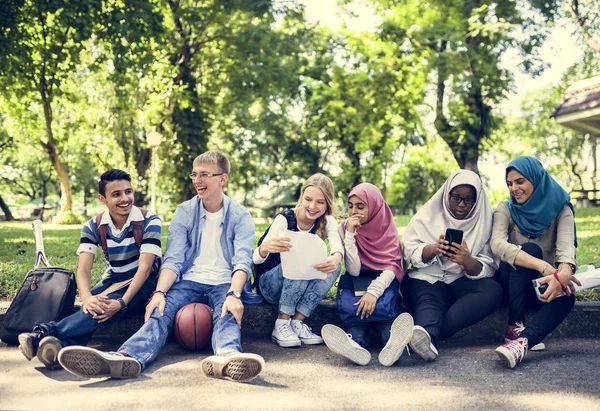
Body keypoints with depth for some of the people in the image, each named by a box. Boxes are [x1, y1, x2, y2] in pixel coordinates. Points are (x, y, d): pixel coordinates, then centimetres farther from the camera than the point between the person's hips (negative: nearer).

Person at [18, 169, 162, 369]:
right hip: (113, 280, 4)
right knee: (96, 307, -31)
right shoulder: (93, 227, -4)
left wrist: (122, 302, -38)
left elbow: (145, 268, -22)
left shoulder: (149, 221, -15)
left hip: (144, 283, -4)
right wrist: (87, 298, -37)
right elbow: (83, 269, -14)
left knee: (108, 305, -34)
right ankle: (65, 345, -57)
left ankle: (44, 333, -51)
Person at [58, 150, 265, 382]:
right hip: (189, 282, 2)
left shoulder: (240, 216, 3)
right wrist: (159, 292, -21)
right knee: (161, 310, -30)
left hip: (224, 284, -1)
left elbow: (242, 260, -12)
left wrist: (234, 294, -32)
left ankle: (227, 357, -70)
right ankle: (127, 358, -60)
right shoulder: (184, 212, 8)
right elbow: (173, 259, -2)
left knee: (227, 313, -36)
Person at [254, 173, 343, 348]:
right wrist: (265, 247, -56)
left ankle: (297, 322, -21)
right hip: (270, 286, -4)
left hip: (303, 287, 4)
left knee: (332, 267, -24)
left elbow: (337, 246, -27)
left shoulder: (327, 222, -6)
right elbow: (257, 259, -30)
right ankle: (281, 325, -27)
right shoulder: (285, 219, -18)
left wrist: (336, 258, -53)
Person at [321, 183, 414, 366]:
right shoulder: (345, 228, -4)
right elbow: (354, 270, -15)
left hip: (383, 282, 0)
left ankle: (392, 341, -62)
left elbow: (392, 267, -17)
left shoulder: (388, 229, -4)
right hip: (355, 283, 0)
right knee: (348, 305, -35)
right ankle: (357, 343, -61)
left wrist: (373, 292, -34)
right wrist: (350, 234, -22)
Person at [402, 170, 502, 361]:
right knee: (429, 302, -34)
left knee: (493, 291, -29)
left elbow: (488, 268, -5)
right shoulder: (429, 214, 3)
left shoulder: (484, 221, 3)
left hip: (462, 281, 1)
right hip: (427, 278, -1)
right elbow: (410, 252, -6)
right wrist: (433, 249, -28)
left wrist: (468, 261, -28)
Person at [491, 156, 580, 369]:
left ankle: (522, 341, -56)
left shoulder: (560, 209, -6)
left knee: (566, 295, -34)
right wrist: (544, 267, -44)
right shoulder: (505, 210, -8)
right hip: (512, 281, -1)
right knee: (529, 249, -31)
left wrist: (563, 274, -50)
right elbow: (498, 245, -29)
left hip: (544, 283, 1)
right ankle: (515, 327, -39)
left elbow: (566, 245, -25)